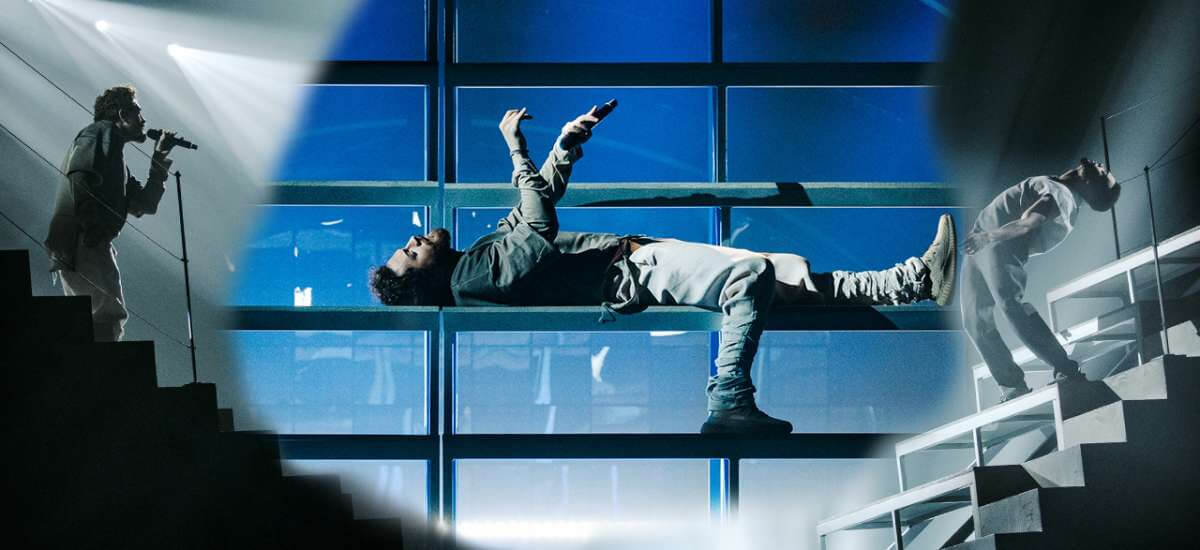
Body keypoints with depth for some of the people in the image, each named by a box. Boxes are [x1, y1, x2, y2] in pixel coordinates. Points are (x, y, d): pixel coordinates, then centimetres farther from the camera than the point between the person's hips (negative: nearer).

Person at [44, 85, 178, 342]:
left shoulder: (116, 156, 29)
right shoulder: (103, 131, 1)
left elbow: (144, 204, 28)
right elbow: (81, 176, -18)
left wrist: (160, 159, 25)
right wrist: (93, 226, -19)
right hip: (82, 243, -10)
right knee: (110, 316, -16)